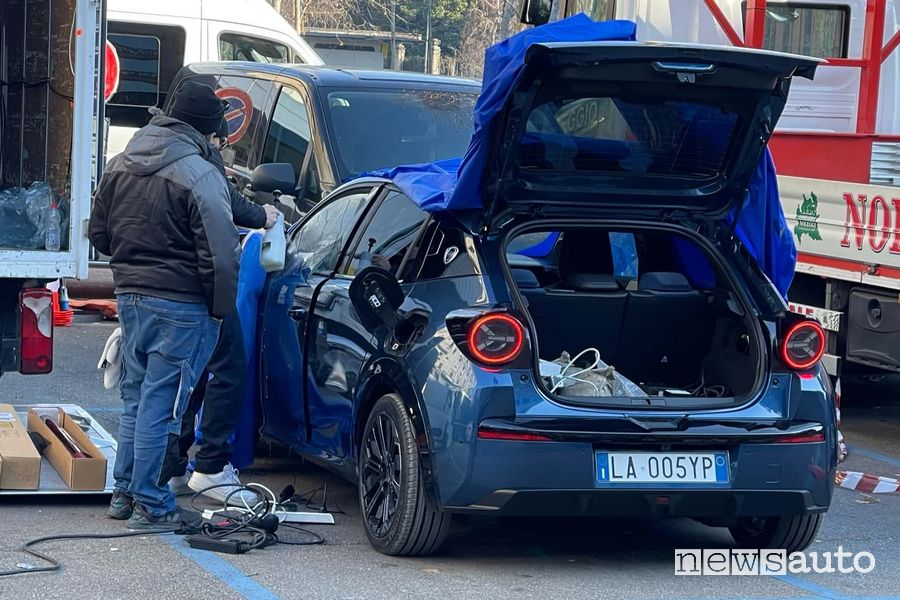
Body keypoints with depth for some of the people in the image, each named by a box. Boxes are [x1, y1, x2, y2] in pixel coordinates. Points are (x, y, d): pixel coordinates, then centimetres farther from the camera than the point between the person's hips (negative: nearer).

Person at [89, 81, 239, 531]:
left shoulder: (120, 165, 7)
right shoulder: (200, 176, -17)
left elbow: (99, 234, 17)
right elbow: (219, 255, -18)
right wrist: (221, 308, -6)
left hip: (130, 295, 7)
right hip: (179, 304, -7)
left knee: (136, 397, 18)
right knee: (161, 404, -2)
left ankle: (124, 493, 24)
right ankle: (152, 506, 4)